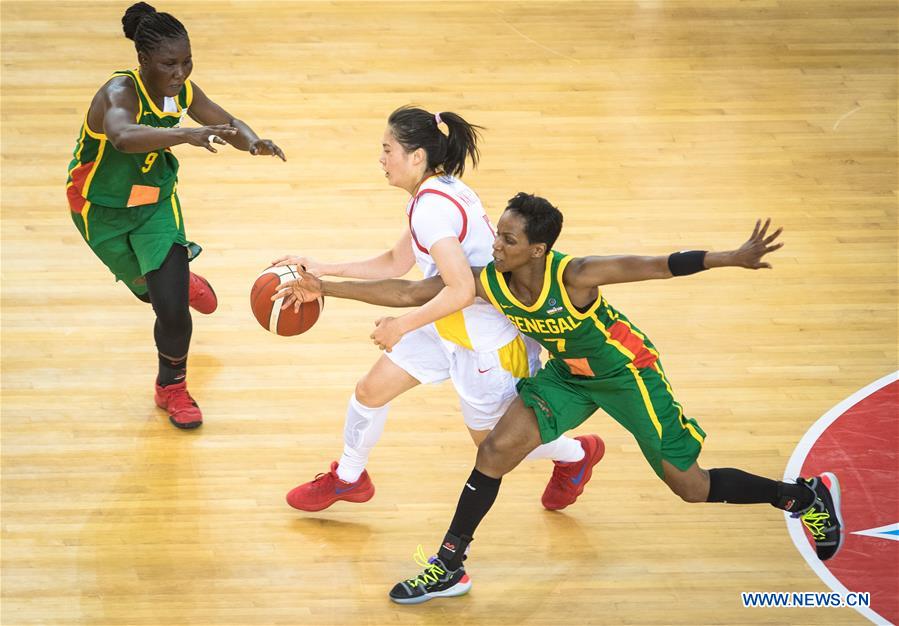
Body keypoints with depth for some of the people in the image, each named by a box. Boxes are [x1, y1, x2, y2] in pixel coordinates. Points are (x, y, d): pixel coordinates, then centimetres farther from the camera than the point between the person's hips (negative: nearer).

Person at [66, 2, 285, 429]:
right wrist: (184, 134, -73)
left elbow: (225, 123, -2)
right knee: (144, 286, 22)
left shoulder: (181, 90, -17)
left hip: (156, 201, 3)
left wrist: (253, 142, -25)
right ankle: (177, 278, 60)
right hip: (102, 210, -3)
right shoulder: (120, 92, -35)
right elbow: (123, 136, -58)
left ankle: (172, 387, 17)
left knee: (172, 306, -10)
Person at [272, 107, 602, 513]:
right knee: (371, 390, 12)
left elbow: (461, 290, -35)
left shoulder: (431, 206, -29)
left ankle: (577, 454, 40)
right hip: (449, 326, 9)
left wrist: (401, 327, -23)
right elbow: (397, 263, 12)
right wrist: (324, 272, 8)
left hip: (488, 342, -9)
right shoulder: (440, 192, 2)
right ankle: (347, 479, 35)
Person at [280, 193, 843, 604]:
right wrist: (327, 288, -16)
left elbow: (661, 266, -35)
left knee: (690, 486, 0)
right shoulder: (487, 282, -20)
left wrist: (735, 258, -44)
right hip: (568, 374, 5)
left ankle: (809, 496, 21)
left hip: (627, 370, -5)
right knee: (496, 450, -7)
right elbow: (409, 293, -13)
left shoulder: (574, 276, -35)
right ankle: (448, 568, 8)